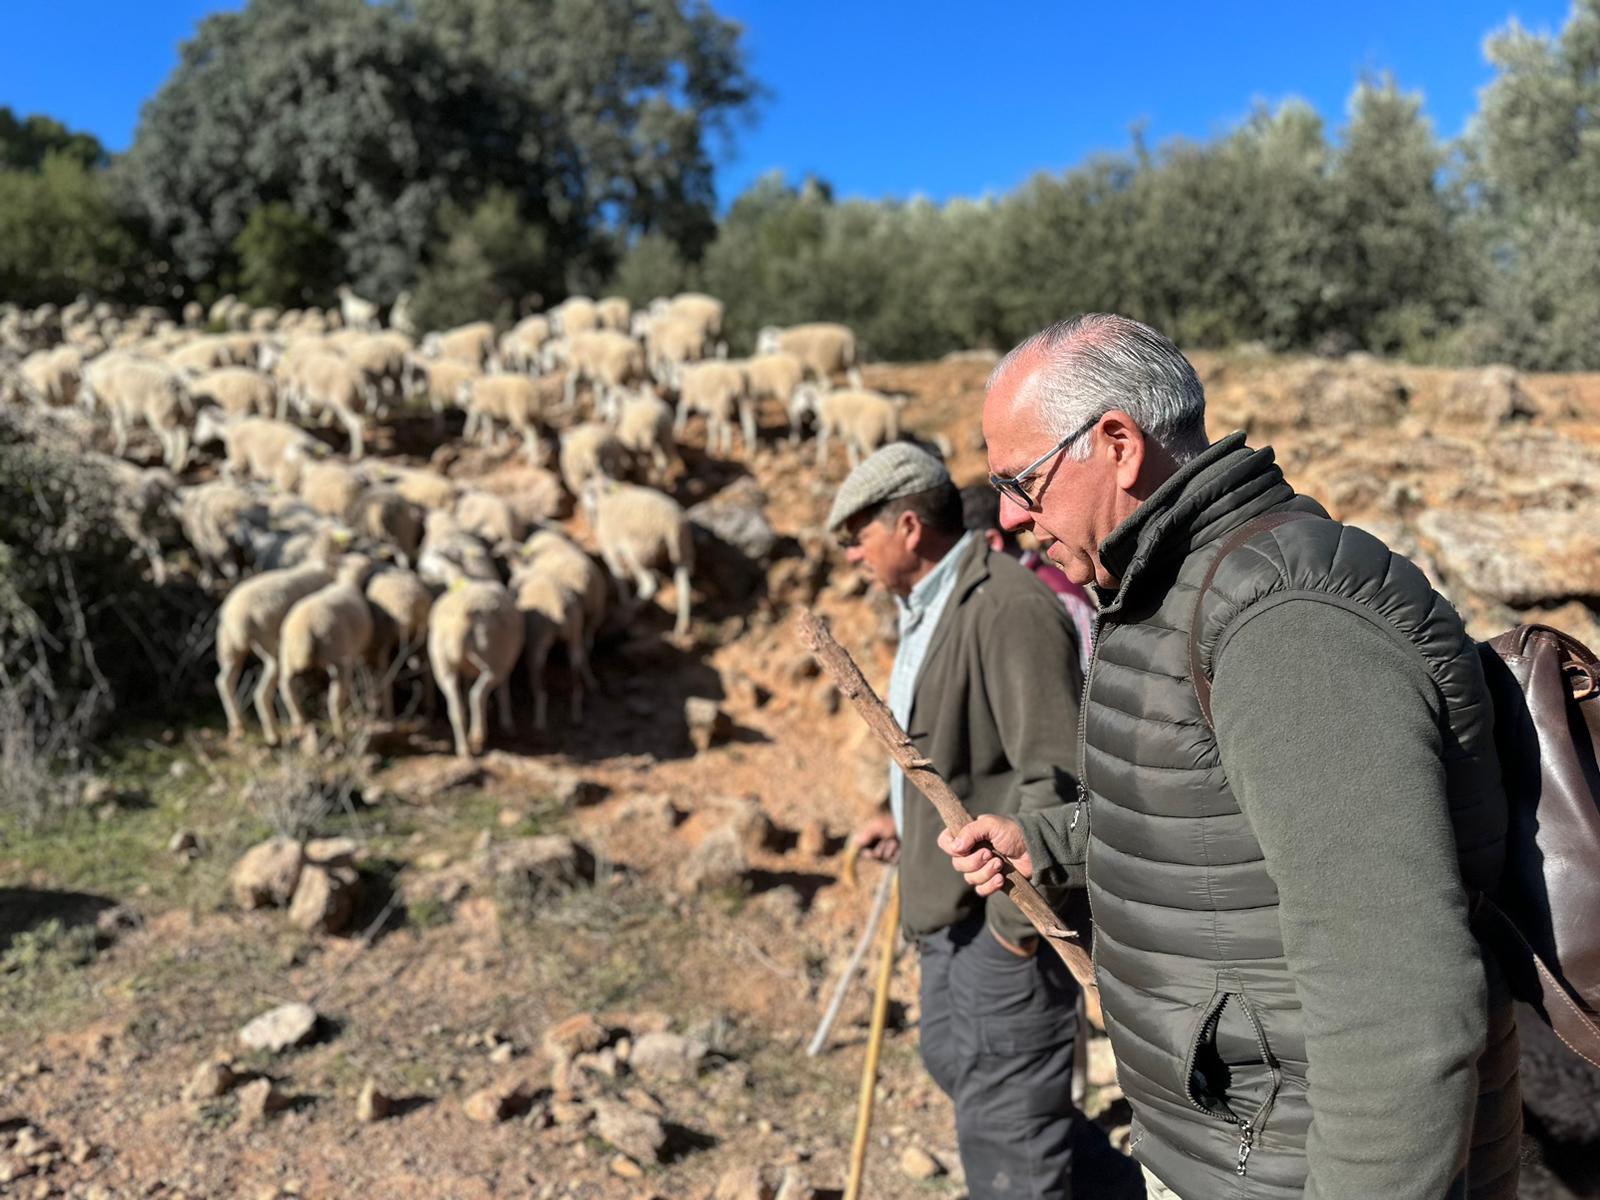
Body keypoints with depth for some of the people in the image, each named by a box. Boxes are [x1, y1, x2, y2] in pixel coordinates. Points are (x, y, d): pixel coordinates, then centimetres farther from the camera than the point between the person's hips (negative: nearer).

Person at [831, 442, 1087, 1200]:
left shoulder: (1008, 608, -23)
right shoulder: (927, 604, 10)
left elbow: (1056, 772, -28)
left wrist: (1020, 912, -23)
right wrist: (901, 815, 16)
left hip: (1007, 909, -11)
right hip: (954, 897, 11)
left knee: (1001, 1111, 2)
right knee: (954, 1059, 25)